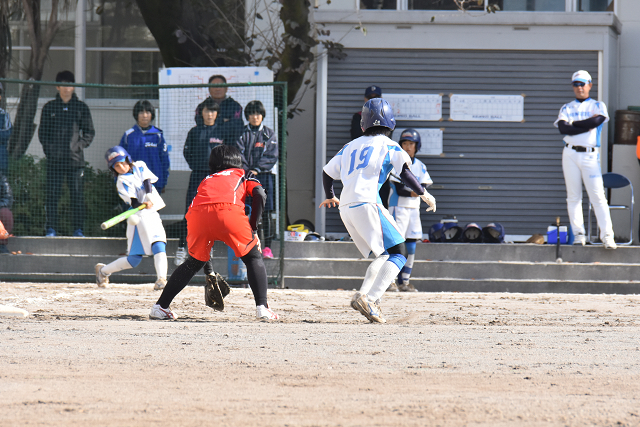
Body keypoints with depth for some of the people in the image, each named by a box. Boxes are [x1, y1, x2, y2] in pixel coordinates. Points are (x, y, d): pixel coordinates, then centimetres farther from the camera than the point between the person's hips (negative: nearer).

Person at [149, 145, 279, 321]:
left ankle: (160, 307, 22)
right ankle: (262, 307, 1)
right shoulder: (242, 175, 32)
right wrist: (253, 229, 16)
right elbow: (260, 194, 11)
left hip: (197, 215, 3)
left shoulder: (206, 181, 39)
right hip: (229, 212, -3)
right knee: (253, 258, 16)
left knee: (193, 263, 24)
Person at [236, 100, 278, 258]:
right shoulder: (242, 134, 10)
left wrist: (257, 169, -10)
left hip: (264, 176, -1)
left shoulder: (269, 134, 9)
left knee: (265, 212, -5)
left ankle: (267, 247, -3)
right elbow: (239, 154, 3)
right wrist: (246, 170, -12)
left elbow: (272, 156, 1)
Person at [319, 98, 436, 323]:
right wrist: (424, 194, 5)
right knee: (397, 255, -7)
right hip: (367, 204, -7)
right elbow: (404, 172, -7)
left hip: (346, 209, 7)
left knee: (383, 255, 18)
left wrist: (330, 196, 47)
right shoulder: (387, 145, 6)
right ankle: (370, 299, -26)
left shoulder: (351, 146, 22)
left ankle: (362, 295, -2)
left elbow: (328, 172, 29)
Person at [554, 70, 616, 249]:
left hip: (590, 155, -2)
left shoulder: (598, 106, 10)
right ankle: (578, 235, 4)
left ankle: (607, 236, -14)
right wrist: (586, 126, -10)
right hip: (570, 154, 2)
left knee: (597, 196, -10)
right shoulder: (566, 108, 13)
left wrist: (573, 124, -5)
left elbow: (597, 121, -12)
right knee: (573, 196, 1)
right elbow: (563, 128, -5)